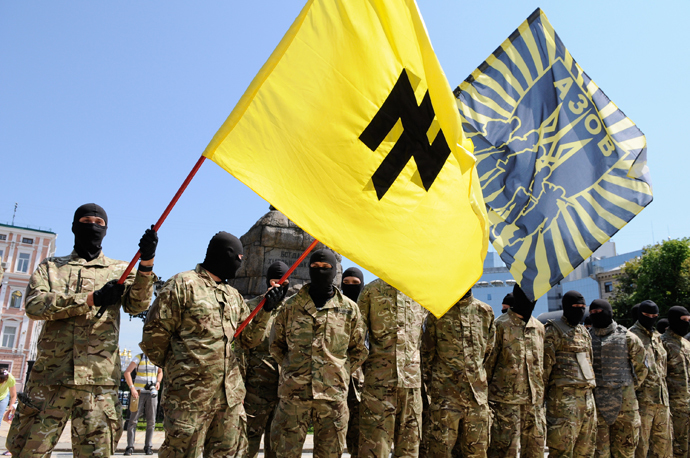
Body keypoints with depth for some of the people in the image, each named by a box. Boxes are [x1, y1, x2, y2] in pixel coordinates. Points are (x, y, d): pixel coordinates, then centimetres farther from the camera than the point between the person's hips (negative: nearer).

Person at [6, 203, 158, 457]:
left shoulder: (120, 270, 14)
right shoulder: (51, 266, 16)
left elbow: (137, 304, -3)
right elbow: (34, 304, -2)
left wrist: (147, 262, -20)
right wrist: (92, 299, -13)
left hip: (99, 376, 0)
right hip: (50, 372, 1)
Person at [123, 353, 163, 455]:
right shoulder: (139, 357, -3)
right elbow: (127, 372, -8)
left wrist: (158, 382, 3)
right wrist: (132, 388, -17)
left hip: (152, 393, 3)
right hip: (138, 392, -3)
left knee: (151, 421, 2)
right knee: (133, 420, -4)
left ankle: (148, 447, 11)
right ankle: (130, 447, 4)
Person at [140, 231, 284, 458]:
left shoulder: (233, 296, 17)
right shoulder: (183, 284, -6)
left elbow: (249, 339, 14)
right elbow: (153, 335, -7)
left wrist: (266, 310, 0)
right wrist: (175, 367, 3)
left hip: (230, 394, 7)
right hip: (191, 392, -7)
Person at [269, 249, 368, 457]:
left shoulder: (349, 308, 7)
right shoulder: (291, 305, 7)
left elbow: (359, 350, 13)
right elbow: (275, 344, 16)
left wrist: (341, 373, 4)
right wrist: (291, 367, 7)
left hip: (333, 394, 0)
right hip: (294, 393, 0)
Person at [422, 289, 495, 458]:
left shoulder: (485, 312, 10)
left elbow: (488, 350, 18)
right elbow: (427, 351, 8)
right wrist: (434, 378, 8)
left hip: (478, 392, 3)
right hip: (446, 392, -3)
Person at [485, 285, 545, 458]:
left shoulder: (539, 328, 13)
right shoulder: (500, 326, -6)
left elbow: (542, 364, 19)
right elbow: (489, 361, -4)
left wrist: (542, 392, 16)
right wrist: (485, 394, -5)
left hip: (535, 398, 6)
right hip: (506, 398, -6)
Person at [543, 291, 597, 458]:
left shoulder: (584, 331, 19)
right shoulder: (553, 330, -5)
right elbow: (545, 364, -10)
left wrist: (591, 386, 19)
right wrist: (542, 392, -13)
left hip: (587, 394, 8)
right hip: (564, 395, -8)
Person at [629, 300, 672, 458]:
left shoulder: (657, 337, 18)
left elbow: (662, 367, 22)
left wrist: (666, 397, 19)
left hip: (662, 399, 8)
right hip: (643, 399, -8)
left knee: (664, 445, 13)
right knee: (640, 445, -3)